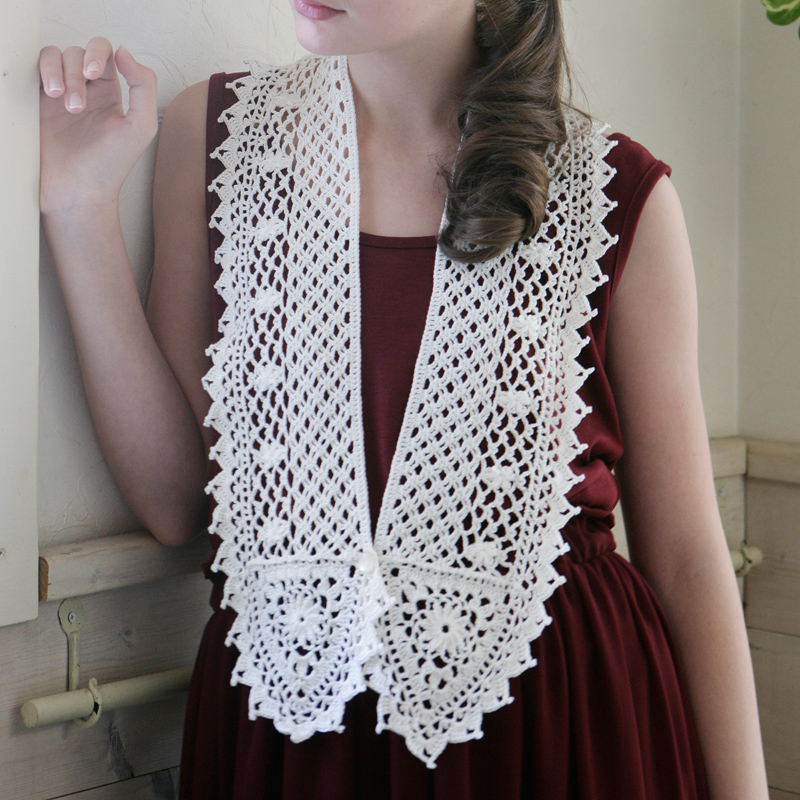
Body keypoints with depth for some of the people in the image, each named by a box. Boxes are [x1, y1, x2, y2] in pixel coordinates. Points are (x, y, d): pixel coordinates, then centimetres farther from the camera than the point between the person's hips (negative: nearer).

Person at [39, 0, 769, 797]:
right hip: (284, 731, 2)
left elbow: (687, 557, -3)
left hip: (560, 730, -1)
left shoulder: (617, 195, -5)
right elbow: (174, 497, -4)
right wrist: (81, 207, -9)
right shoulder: (213, 131, 0)